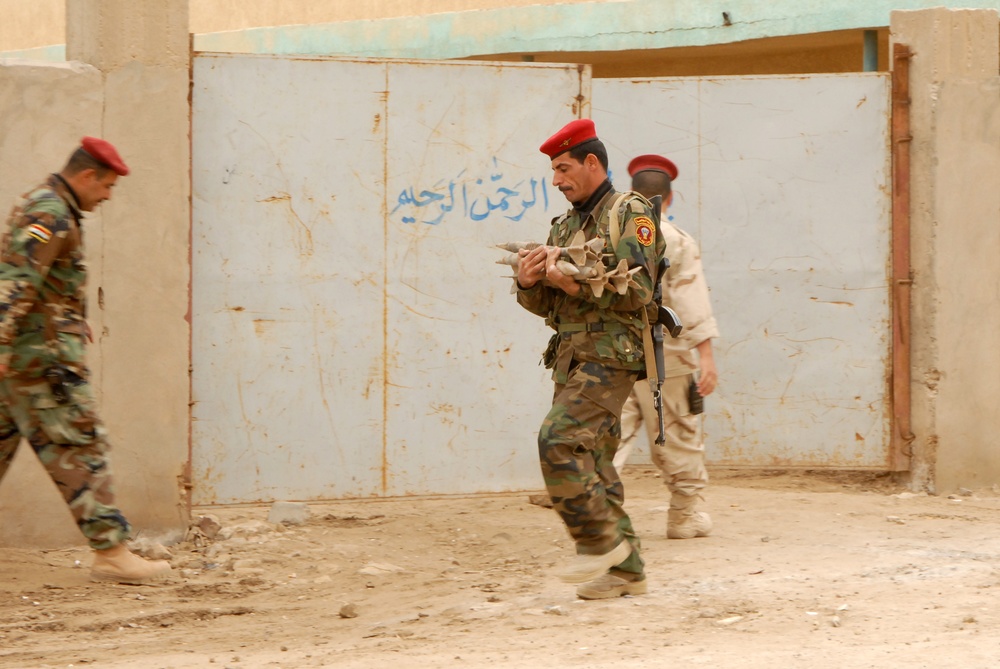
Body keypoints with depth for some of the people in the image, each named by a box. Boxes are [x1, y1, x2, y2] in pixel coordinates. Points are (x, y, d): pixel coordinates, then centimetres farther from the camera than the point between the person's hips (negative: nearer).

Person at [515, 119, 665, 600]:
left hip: (609, 357, -8)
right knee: (592, 464, 6)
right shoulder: (565, 226, 20)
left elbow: (637, 291, -15)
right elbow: (544, 305, 18)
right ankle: (625, 569, 11)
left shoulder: (630, 215, -4)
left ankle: (601, 540, -10)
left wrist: (576, 283, -19)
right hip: (571, 358, 8)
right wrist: (530, 282, -4)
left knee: (559, 442, -21)